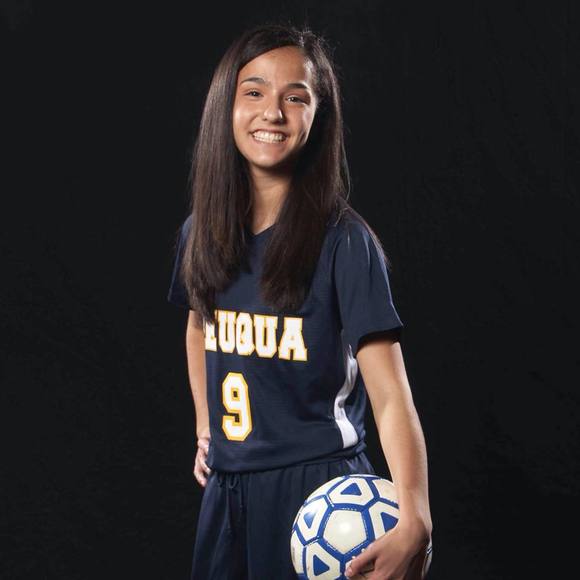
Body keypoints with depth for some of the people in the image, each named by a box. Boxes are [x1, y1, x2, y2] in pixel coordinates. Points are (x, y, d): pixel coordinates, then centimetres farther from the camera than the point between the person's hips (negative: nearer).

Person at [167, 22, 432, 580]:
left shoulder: (343, 242, -14)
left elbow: (391, 396, -22)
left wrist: (414, 522, -35)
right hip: (226, 487, 5)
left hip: (314, 488, -5)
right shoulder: (201, 232, 2)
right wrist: (205, 432, 14)